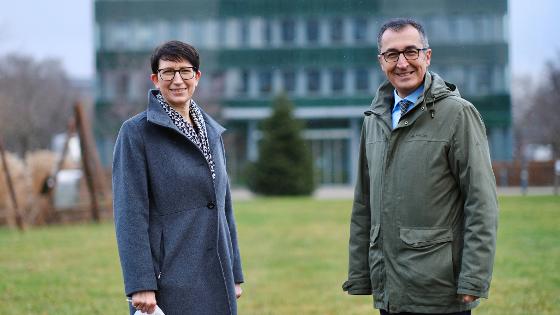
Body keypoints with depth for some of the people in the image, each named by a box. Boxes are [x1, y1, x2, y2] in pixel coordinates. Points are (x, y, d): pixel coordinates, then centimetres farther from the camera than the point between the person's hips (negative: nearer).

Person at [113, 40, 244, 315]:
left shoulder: (211, 132, 14)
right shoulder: (136, 132, -5)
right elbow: (130, 213, -11)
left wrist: (234, 275, 15)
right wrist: (140, 285, -18)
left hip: (215, 282, 6)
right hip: (168, 283, -6)